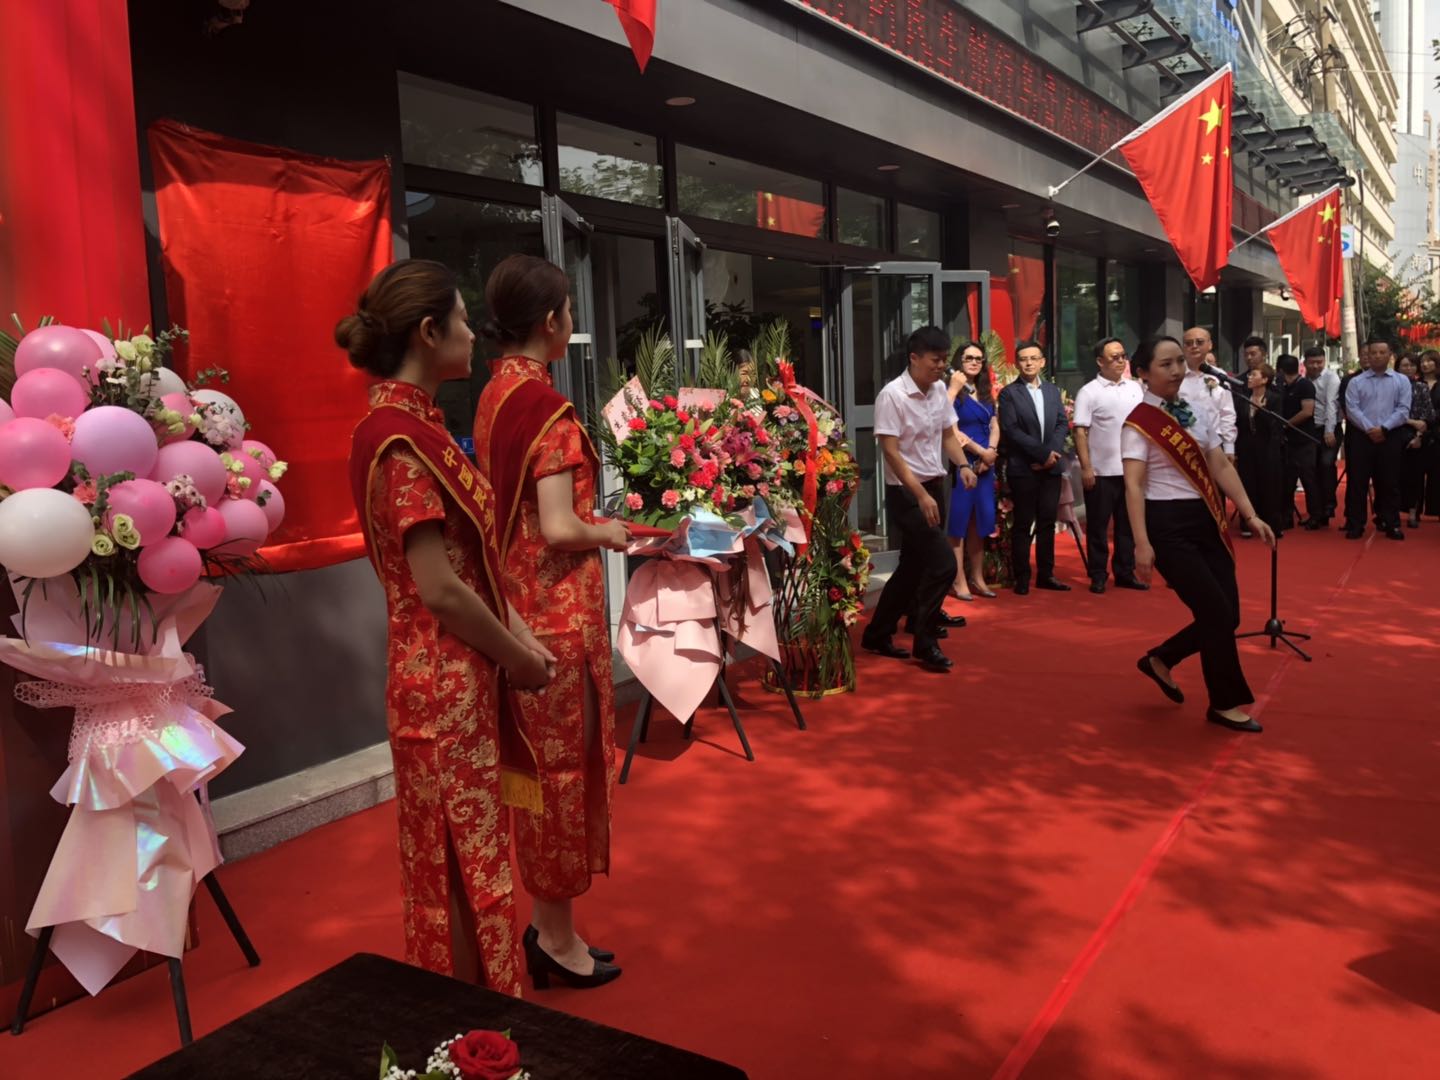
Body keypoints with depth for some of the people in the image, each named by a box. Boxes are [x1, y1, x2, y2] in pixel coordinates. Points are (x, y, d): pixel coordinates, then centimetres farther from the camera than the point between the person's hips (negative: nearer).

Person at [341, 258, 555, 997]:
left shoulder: (413, 423, 10)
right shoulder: (401, 437, -20)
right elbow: (438, 588, -22)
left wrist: (520, 636, 5)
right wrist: (517, 656, -9)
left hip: (463, 675, 10)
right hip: (445, 682, -10)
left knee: (467, 858, 20)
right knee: (460, 863, 5)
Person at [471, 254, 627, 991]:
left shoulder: (493, 395, 8)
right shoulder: (547, 406, -18)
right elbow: (559, 530, -22)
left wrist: (590, 525, 14)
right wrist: (608, 532, -4)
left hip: (516, 604, 9)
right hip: (555, 612, -9)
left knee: (538, 763, 17)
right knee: (561, 765, 4)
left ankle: (545, 922, 31)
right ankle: (558, 938, 19)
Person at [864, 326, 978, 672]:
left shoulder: (940, 390, 5)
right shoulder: (892, 395, -17)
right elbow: (890, 451, -20)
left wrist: (963, 465, -3)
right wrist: (921, 495, -25)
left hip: (934, 486, 8)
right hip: (906, 493, -8)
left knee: (913, 565, 14)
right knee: (943, 563, -13)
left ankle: (878, 634, 27)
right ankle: (925, 642, 1)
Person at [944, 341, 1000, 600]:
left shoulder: (986, 393, 14)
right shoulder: (952, 392, -7)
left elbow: (994, 426, 12)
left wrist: (991, 451, -5)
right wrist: (981, 451, -14)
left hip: (985, 465, 7)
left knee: (980, 521, 10)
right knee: (958, 521, -2)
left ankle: (977, 578, 18)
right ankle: (959, 581, 2)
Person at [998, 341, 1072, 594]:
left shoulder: (1053, 390, 14)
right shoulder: (1009, 393, -2)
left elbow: (1062, 424, 6)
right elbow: (1010, 430, -12)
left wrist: (1051, 453, -10)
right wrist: (1042, 453, -14)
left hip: (1051, 466, 5)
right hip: (1023, 468, -4)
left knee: (1047, 522, 8)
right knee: (1022, 524, 0)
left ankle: (1045, 574, 15)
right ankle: (1022, 577, 7)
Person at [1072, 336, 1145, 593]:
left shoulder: (1135, 388, 8)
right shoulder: (1089, 392, -6)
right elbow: (1080, 432, -10)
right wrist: (1086, 468, -15)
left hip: (1131, 469, 5)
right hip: (1101, 471, -5)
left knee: (1127, 524, 11)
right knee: (1098, 525, 4)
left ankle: (1125, 573, 20)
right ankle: (1098, 576, 13)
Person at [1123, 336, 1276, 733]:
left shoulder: (1194, 414, 11)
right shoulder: (1139, 422, -10)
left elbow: (1221, 467, 11)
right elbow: (1133, 485, -17)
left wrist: (1250, 515, 3)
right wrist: (1142, 543, -26)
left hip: (1206, 521, 7)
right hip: (1168, 524, -7)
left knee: (1227, 616, 5)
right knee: (1216, 614, -6)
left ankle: (1160, 660, 28)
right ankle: (1225, 703, 12)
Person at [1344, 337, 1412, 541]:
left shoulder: (1401, 381, 7)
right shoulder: (1356, 382, 6)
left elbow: (1403, 409, -2)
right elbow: (1352, 409, -4)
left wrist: (1383, 428, -13)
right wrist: (1369, 429, -14)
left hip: (1390, 437, 0)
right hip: (1362, 437, 0)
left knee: (1389, 483, 4)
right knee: (1357, 482, 0)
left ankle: (1391, 524, 11)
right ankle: (1355, 525, 4)